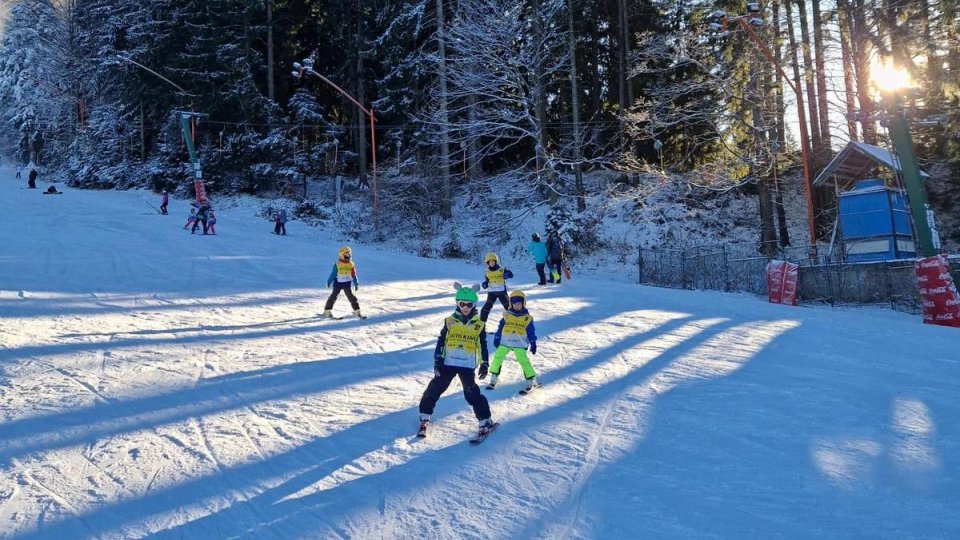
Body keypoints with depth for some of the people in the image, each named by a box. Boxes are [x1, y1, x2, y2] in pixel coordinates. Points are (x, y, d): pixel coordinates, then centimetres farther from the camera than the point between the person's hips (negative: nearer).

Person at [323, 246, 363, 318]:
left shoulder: (351, 264, -1)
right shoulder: (337, 264, -10)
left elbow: (354, 275, 7)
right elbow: (333, 274, -5)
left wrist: (356, 284, 7)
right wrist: (329, 282, -1)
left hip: (347, 284, 2)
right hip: (338, 283, -2)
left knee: (351, 297, -3)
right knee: (333, 296, 7)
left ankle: (357, 312, 1)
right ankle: (327, 311, 19)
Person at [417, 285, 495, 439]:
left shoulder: (479, 324, 3)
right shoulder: (450, 321, 3)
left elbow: (483, 345, 7)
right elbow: (441, 341, 4)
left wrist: (484, 364, 1)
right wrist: (437, 360, -2)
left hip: (468, 365, -2)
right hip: (448, 363, 2)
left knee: (472, 394, -10)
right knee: (434, 390, 3)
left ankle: (486, 422, 2)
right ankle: (425, 417, 22)